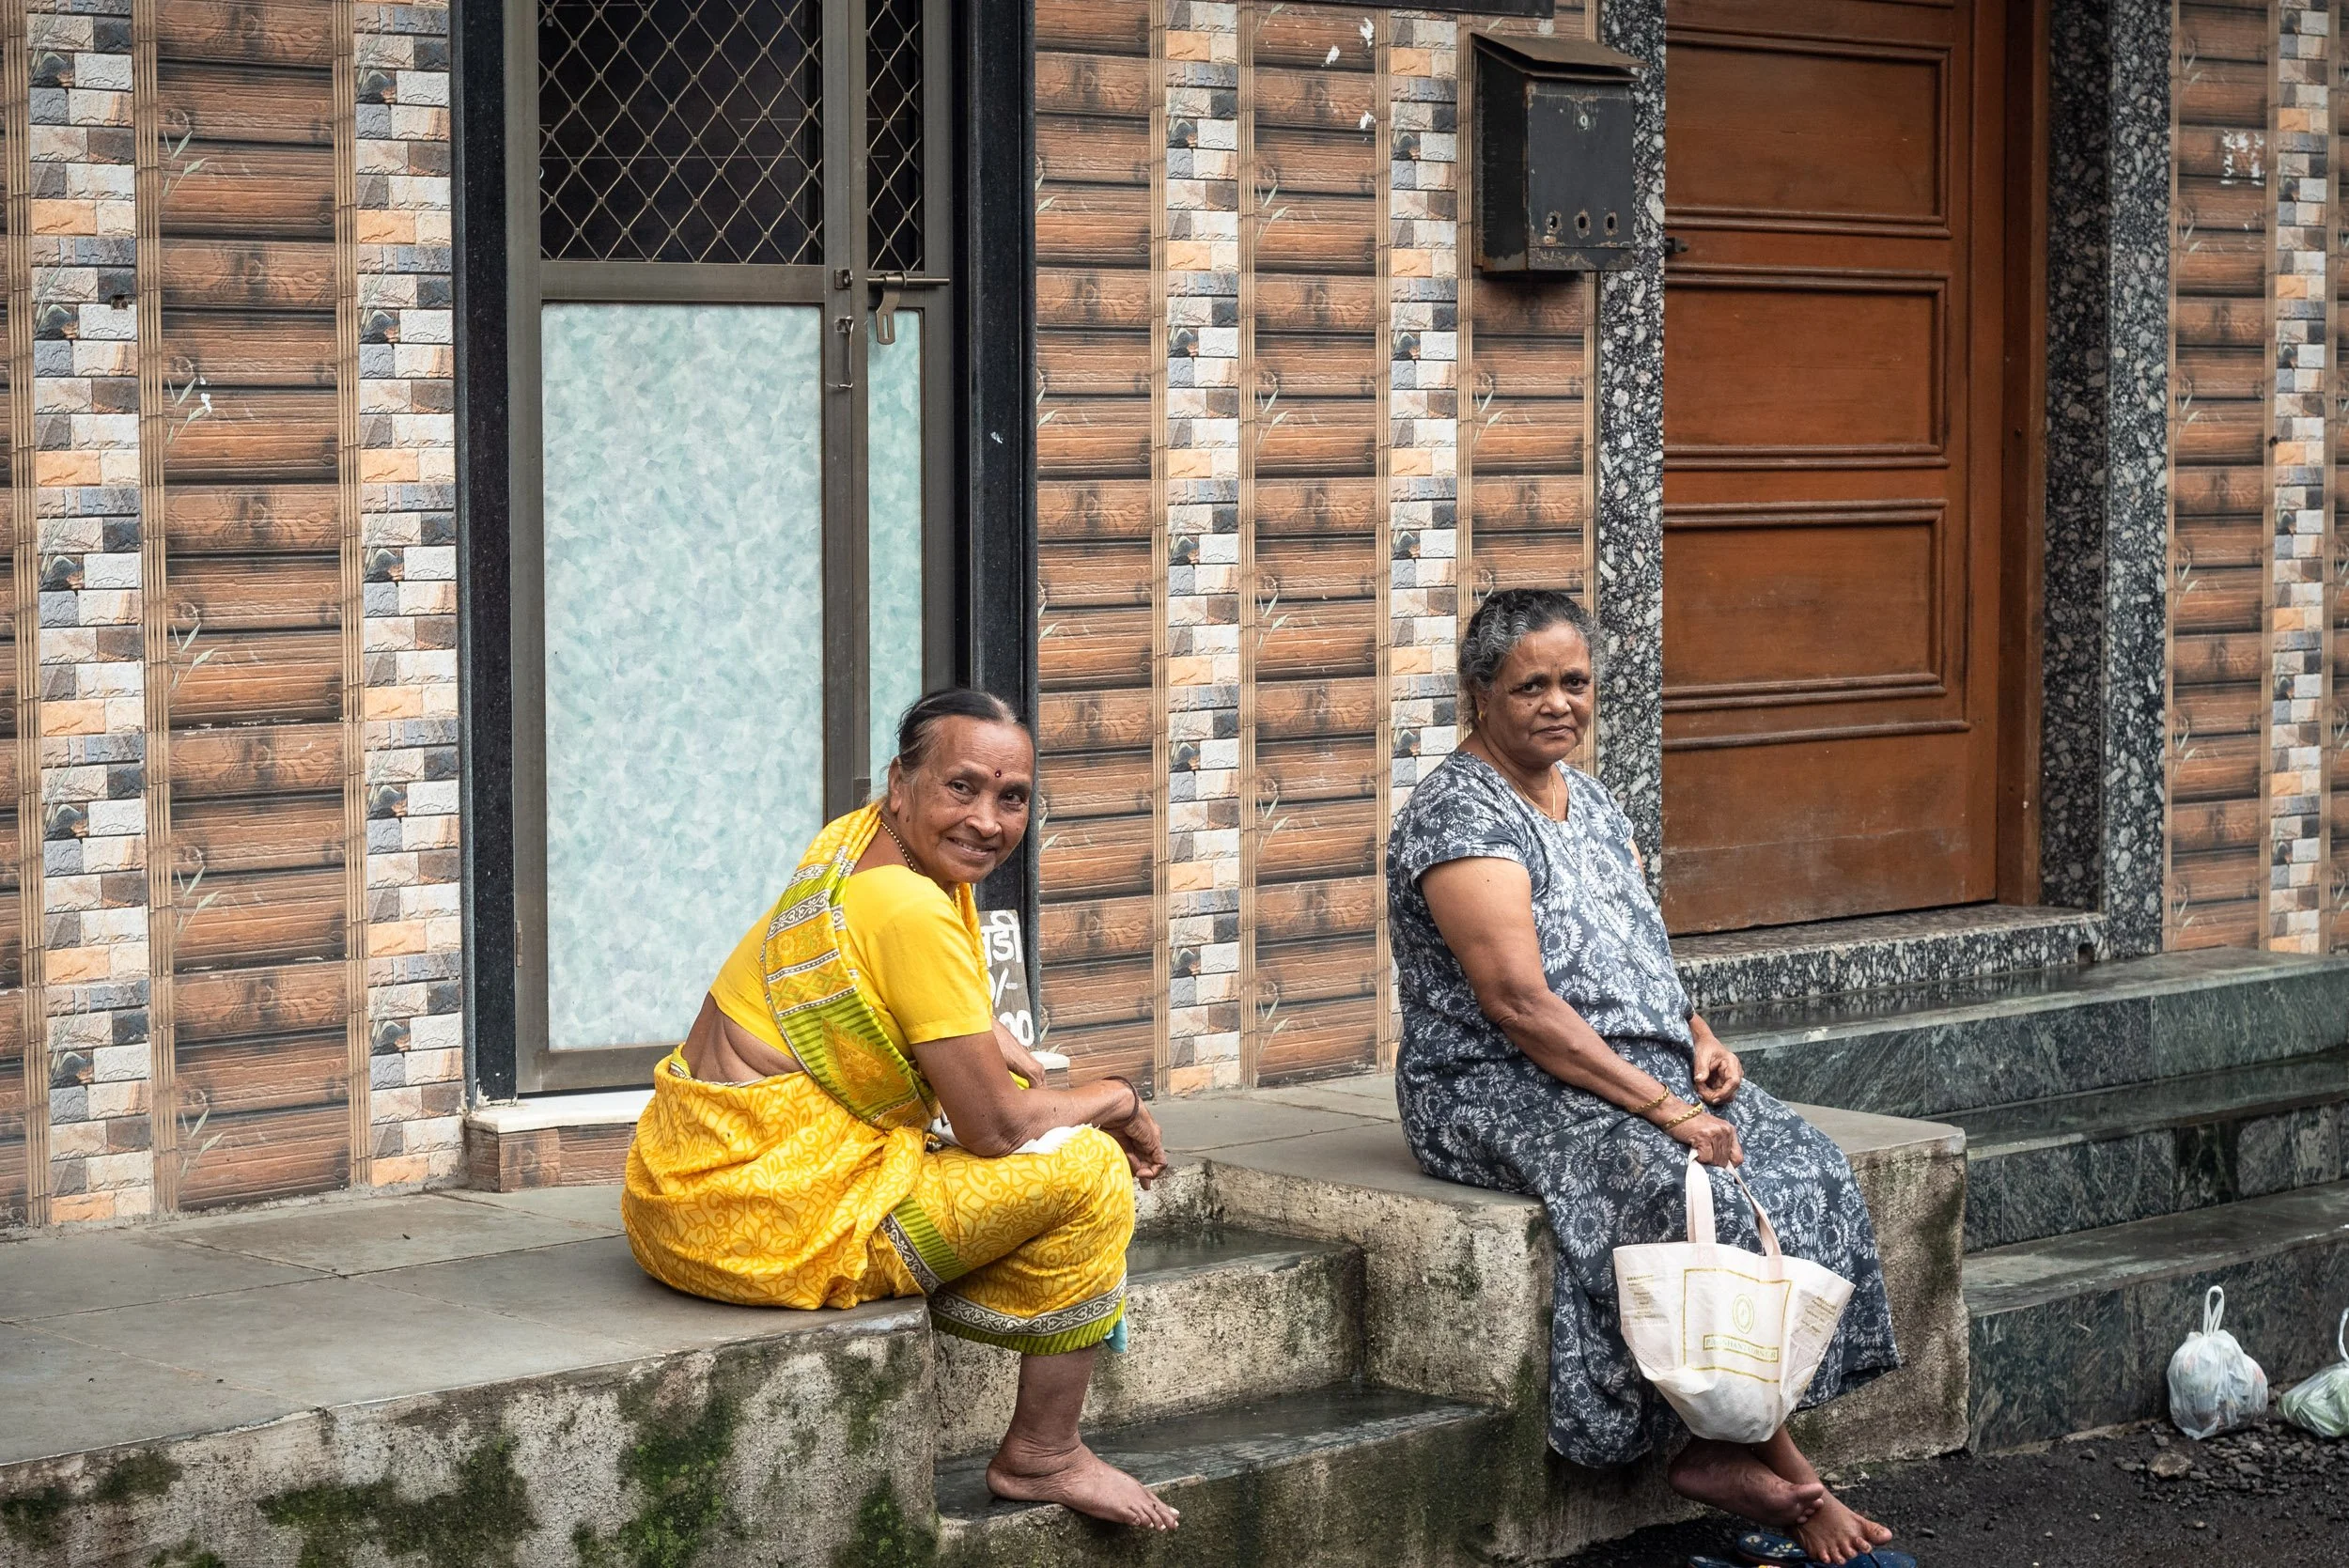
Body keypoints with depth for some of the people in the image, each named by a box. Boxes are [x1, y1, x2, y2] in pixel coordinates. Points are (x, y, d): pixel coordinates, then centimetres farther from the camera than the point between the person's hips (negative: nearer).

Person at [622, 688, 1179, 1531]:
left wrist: (1054, 1086, 8)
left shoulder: (865, 838, 7)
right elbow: (997, 1126, -18)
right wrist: (1116, 1101, -1)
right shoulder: (909, 910, -22)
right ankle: (1040, 1456, 7)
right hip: (759, 1223, -11)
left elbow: (966, 1020, 24)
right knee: (1085, 1171, -9)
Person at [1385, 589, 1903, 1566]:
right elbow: (1520, 1005, -21)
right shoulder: (1459, 817, -13)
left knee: (1804, 1171, -15)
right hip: (1506, 1093, -8)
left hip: (1644, 1072, 9)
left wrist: (1700, 1040, 1)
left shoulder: (1588, 801, 16)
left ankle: (1723, 1450, -17)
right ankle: (1792, 1480, -19)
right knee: (1693, 1191, -30)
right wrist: (1659, 1106, -24)